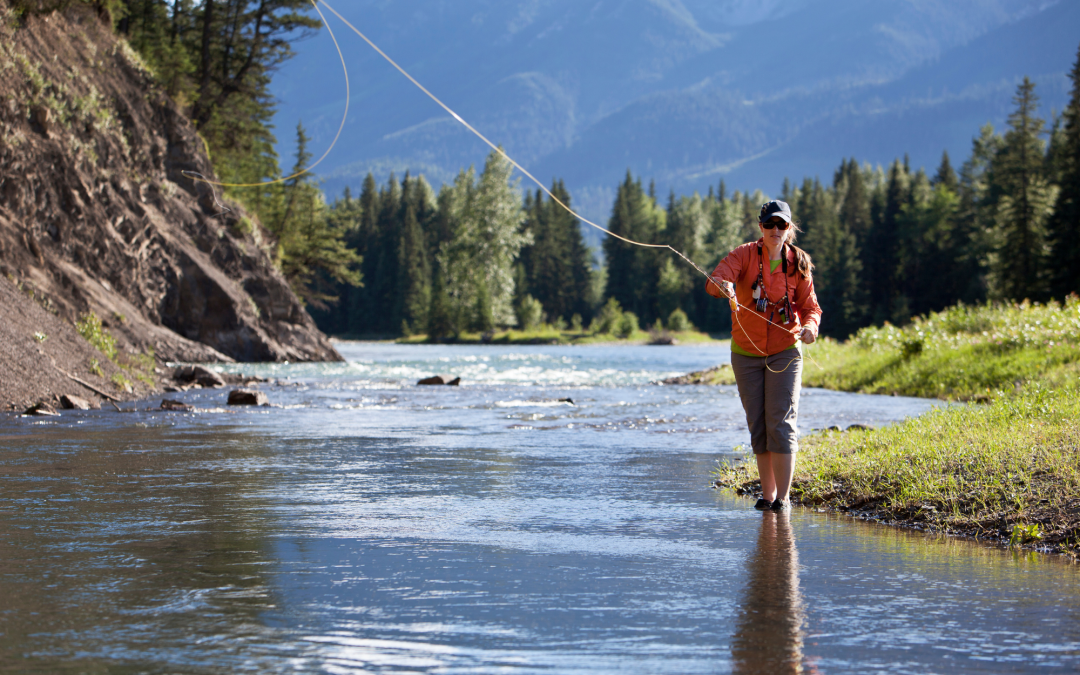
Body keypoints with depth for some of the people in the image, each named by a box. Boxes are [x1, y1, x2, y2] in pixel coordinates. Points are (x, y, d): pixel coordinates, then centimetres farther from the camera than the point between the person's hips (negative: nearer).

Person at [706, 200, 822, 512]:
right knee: (757, 425, 5)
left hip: (785, 352, -1)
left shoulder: (798, 263, -3)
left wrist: (810, 325, -21)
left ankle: (783, 496, -8)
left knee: (781, 422, -10)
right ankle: (767, 494, 14)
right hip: (746, 354, 1)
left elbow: (810, 305, 2)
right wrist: (722, 286, -49)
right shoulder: (745, 255, -8)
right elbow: (714, 281, -24)